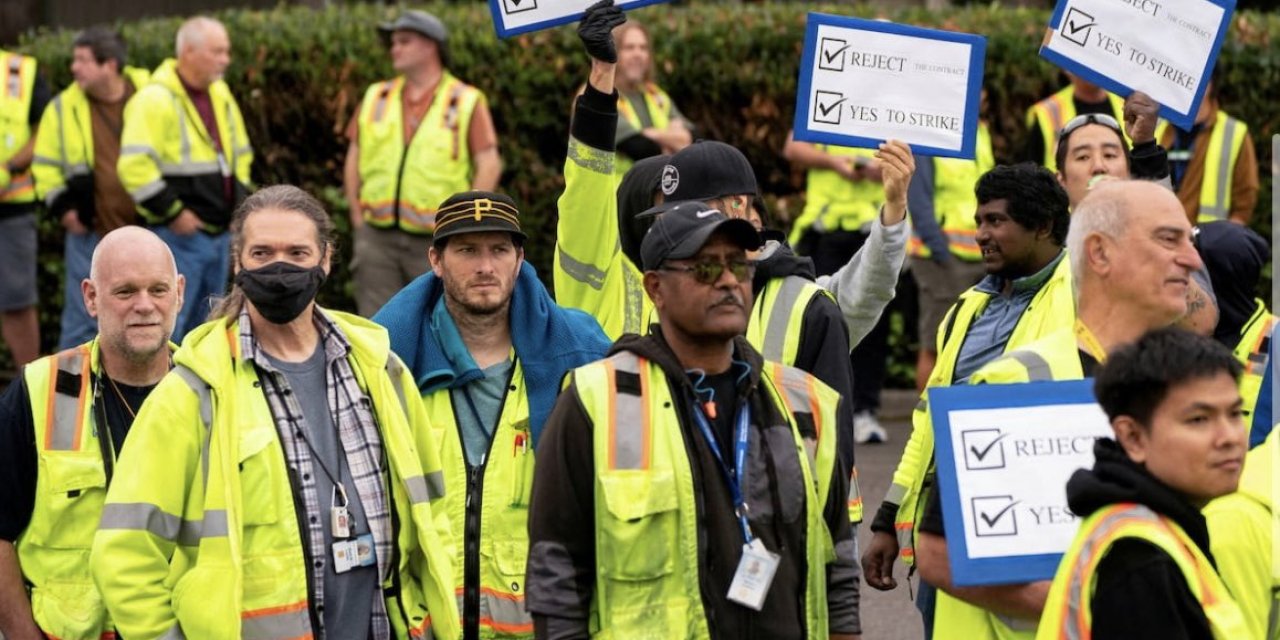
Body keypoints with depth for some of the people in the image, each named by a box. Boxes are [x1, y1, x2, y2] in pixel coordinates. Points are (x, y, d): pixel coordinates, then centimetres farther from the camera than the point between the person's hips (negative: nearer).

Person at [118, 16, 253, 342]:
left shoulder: (221, 95, 12)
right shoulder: (156, 99, -15)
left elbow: (241, 153, 26)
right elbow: (134, 166, -22)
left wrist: (238, 201, 14)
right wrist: (172, 213, -19)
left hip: (218, 233, 8)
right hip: (180, 234, -8)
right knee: (167, 328, -8)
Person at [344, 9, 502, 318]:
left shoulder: (466, 102, 0)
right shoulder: (376, 98, 12)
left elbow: (489, 166, -4)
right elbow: (354, 161, 14)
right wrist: (358, 221, 6)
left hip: (436, 243, -3)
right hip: (378, 238, 3)